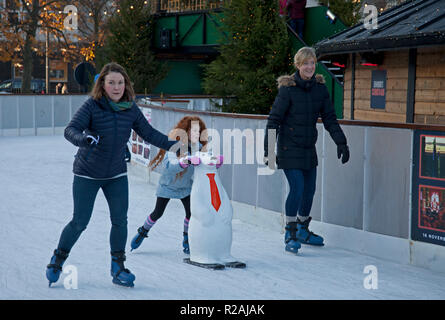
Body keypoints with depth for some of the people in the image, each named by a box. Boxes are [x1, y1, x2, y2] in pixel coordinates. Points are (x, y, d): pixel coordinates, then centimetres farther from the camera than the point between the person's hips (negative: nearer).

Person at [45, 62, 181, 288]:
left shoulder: (130, 108, -5)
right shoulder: (92, 106, -18)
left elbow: (148, 133, 3)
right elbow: (70, 130, -27)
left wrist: (171, 144, -8)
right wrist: (83, 139, -48)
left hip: (116, 175, 4)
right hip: (87, 174, -4)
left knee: (120, 220, -2)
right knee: (80, 222, -1)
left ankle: (118, 269, 14)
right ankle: (57, 260, 22)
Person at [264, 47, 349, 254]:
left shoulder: (320, 88, 3)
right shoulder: (287, 89, -12)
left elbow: (329, 118, 8)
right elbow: (274, 120, -10)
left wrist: (341, 143, 1)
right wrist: (269, 150, -14)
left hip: (309, 148, 6)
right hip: (289, 149, -6)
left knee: (310, 189, 11)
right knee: (297, 188, -13)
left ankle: (302, 230, 31)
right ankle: (290, 235, 1)